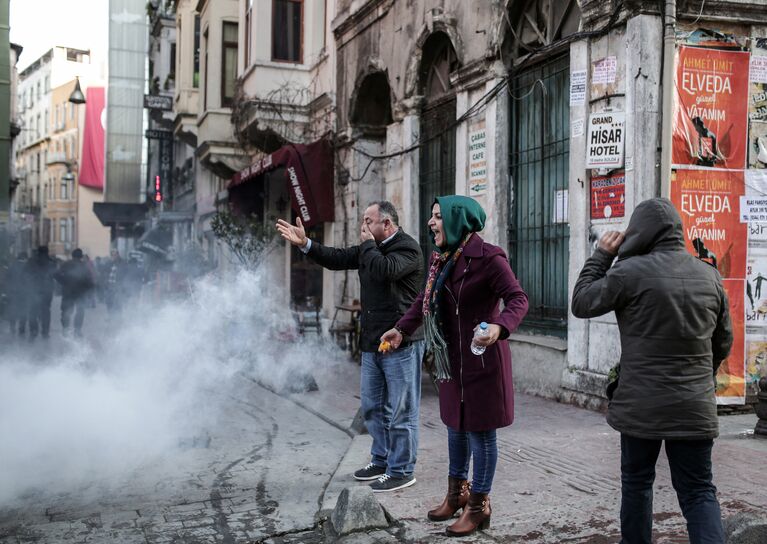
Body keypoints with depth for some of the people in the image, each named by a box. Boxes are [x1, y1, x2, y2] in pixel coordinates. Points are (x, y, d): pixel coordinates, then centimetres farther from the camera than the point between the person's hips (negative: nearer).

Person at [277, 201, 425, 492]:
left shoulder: (407, 248, -13)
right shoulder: (371, 249, 14)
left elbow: (385, 270, -30)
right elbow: (337, 258, 16)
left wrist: (368, 243, -14)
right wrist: (305, 243, 5)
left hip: (401, 343, -9)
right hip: (373, 342, 9)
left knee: (400, 411, 0)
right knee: (372, 406, 17)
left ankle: (402, 471, 10)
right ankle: (381, 460, 32)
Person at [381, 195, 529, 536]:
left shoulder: (488, 258, -18)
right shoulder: (440, 258, 6)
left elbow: (518, 299, -21)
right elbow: (425, 299, 18)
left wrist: (500, 327, -38)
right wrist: (402, 329, 14)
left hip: (482, 359, -8)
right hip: (451, 357, 8)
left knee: (480, 429, 3)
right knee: (456, 424, 19)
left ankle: (478, 505, 17)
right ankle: (457, 492, 37)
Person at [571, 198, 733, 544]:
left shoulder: (631, 271, -13)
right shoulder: (710, 275, 5)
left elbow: (582, 304, -1)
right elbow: (723, 343, 14)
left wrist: (601, 256, 6)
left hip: (641, 404, -3)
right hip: (695, 406, 3)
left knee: (637, 481, 16)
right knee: (698, 490, 7)